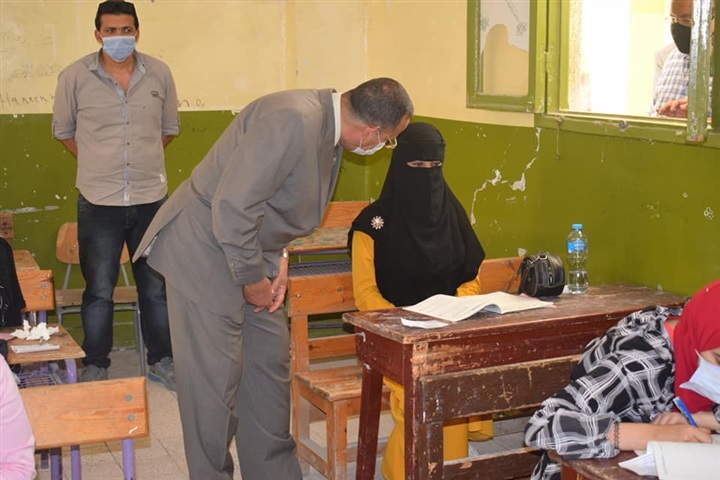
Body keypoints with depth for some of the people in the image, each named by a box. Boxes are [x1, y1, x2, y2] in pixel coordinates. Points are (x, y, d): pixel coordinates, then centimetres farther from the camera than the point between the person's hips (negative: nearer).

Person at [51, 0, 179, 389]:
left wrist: (141, 161, 12)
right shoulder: (75, 77, -4)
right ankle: (95, 366, 22)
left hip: (151, 199, 2)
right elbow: (64, 130, 9)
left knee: (157, 287, 11)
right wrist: (99, 164, 9)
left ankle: (162, 360, 26)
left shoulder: (159, 74, 0)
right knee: (99, 290, 7)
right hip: (99, 202, -1)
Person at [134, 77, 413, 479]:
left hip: (250, 252, 10)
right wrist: (254, 281, -18)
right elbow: (232, 205, -30)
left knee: (271, 365, 16)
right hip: (208, 252, -10)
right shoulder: (294, 121, -29)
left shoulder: (328, 127, 3)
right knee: (215, 382, -2)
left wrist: (278, 257, 4)